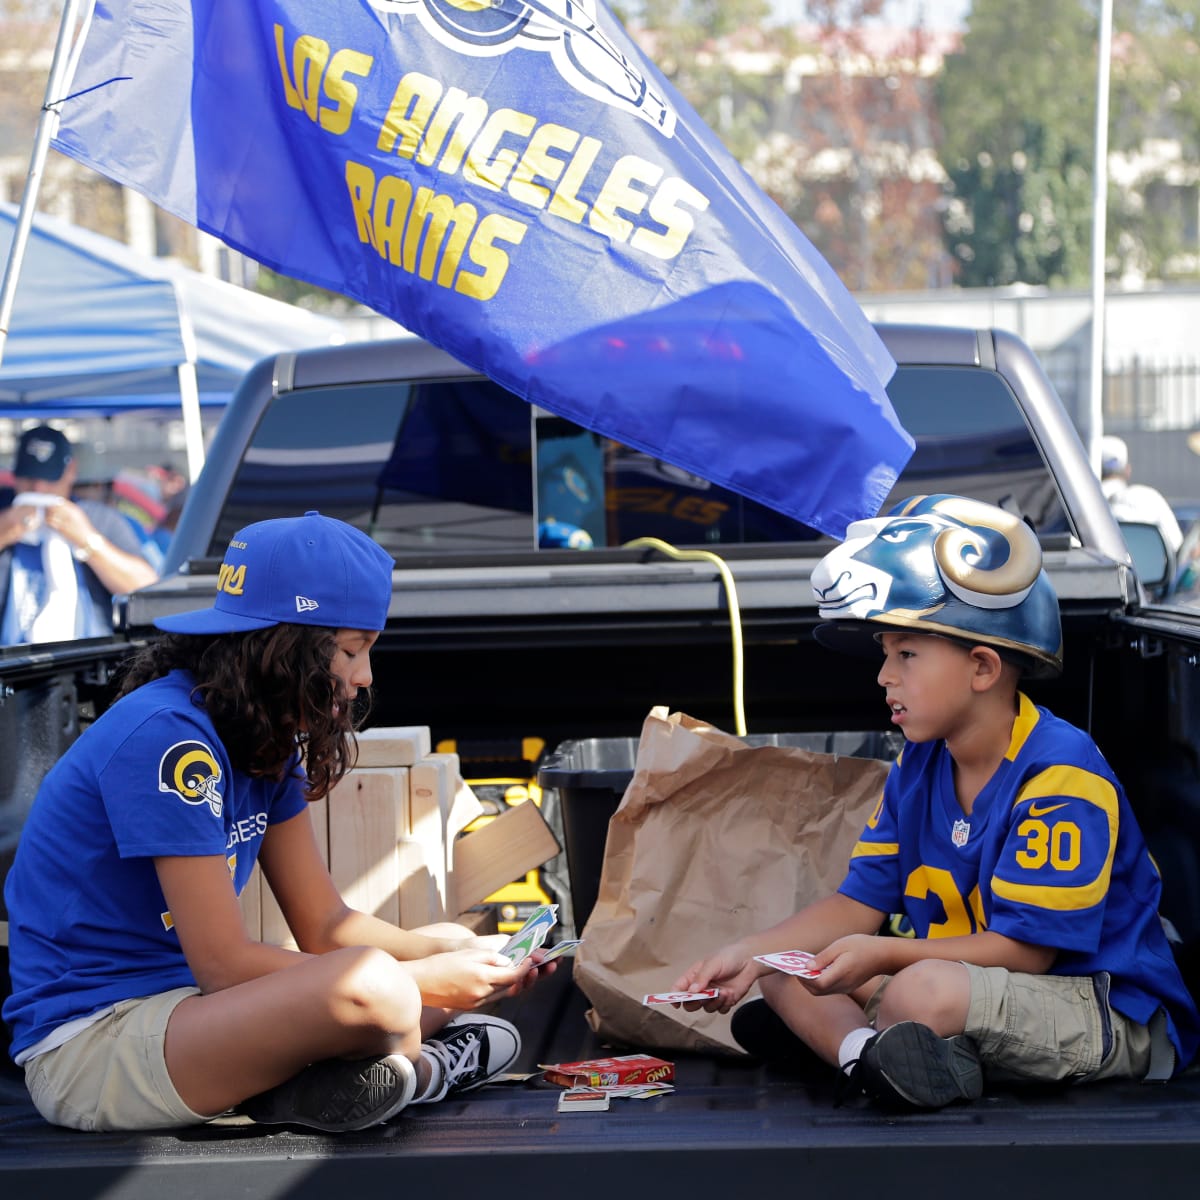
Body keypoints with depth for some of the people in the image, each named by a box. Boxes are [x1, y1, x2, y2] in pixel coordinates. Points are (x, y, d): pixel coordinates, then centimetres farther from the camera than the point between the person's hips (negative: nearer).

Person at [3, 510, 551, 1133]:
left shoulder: (267, 743, 9)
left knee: (451, 947, 9)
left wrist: (460, 952, -6)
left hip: (181, 1005, 10)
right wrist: (420, 982, -18)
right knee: (367, 987, -33)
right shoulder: (165, 737, -20)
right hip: (87, 1045, -10)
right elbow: (223, 965, -22)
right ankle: (416, 1071, -1)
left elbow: (324, 924, 11)